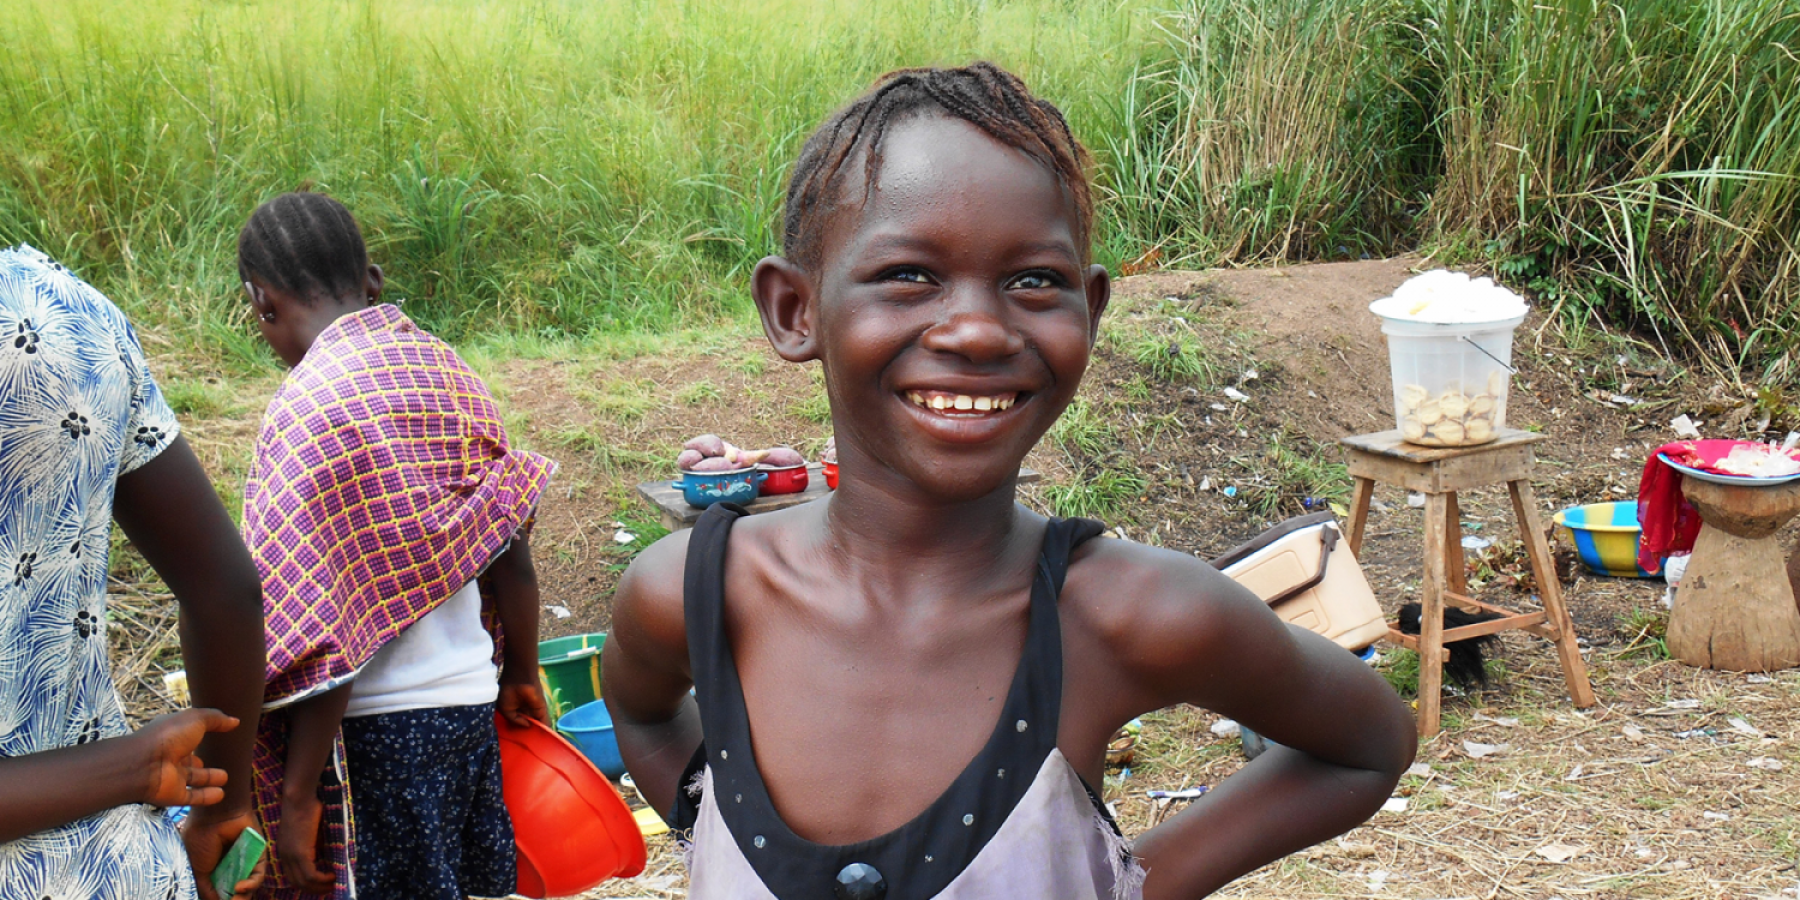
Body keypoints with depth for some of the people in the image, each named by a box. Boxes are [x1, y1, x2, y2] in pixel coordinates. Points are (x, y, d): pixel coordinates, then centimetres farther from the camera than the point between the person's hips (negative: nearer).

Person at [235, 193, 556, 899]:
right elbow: (510, 552, 9)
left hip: (376, 732, -7)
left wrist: (298, 796, -14)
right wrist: (521, 675, 22)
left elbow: (325, 628, -19)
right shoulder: (445, 369, 4)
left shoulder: (309, 405, -16)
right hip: (471, 703, 7)